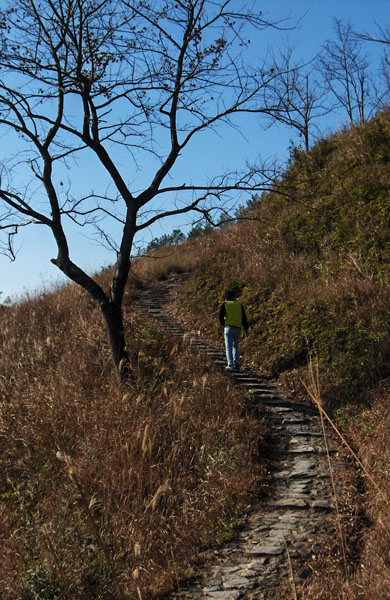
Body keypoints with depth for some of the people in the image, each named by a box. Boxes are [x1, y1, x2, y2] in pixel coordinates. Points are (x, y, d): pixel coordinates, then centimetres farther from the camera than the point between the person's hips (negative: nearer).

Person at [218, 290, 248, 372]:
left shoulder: (224, 305, 1)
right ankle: (236, 363, 7)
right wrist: (246, 328, 5)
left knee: (229, 347, 1)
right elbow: (244, 317, 5)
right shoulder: (239, 305, 10)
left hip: (228, 328, -3)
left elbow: (220, 316, -9)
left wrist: (223, 324, 7)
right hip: (238, 328, 3)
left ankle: (230, 365, -7)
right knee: (235, 345, 20)